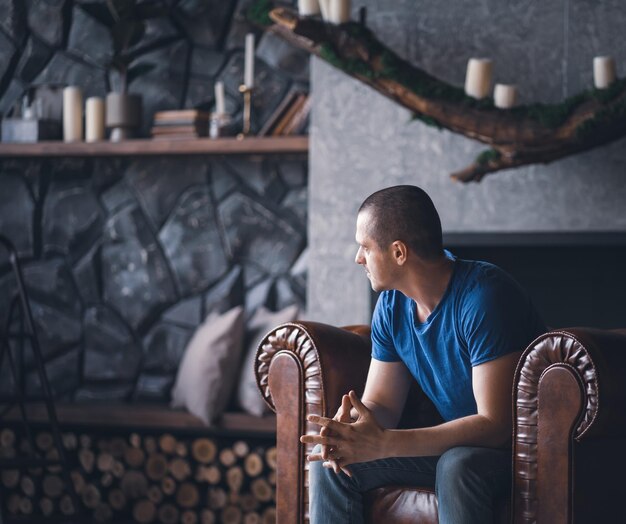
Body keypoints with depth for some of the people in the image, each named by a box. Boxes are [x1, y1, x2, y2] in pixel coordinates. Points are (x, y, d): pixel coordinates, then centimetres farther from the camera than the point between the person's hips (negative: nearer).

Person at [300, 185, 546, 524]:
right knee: (327, 458, -8)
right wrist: (352, 425, -22)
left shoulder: (483, 296, -24)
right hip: (455, 442, 7)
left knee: (458, 466, -38)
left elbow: (495, 424, -29)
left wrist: (383, 444, -35)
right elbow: (380, 404, 4)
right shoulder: (392, 305, 0)